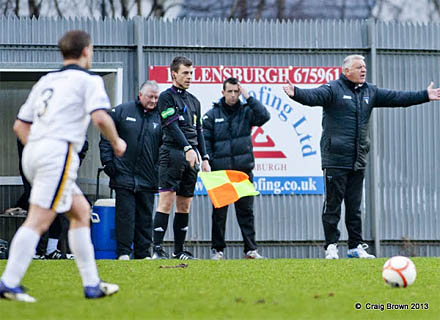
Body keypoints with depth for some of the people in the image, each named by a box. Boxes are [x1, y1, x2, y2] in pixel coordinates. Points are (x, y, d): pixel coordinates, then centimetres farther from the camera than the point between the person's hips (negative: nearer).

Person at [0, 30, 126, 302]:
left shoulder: (46, 81, 24)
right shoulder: (88, 80, 3)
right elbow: (100, 116, -13)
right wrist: (116, 142, 2)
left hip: (33, 150, 8)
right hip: (59, 150, -8)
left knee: (81, 210, 16)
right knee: (39, 219, -12)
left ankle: (92, 284, 14)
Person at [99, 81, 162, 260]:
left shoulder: (160, 118, 8)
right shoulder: (122, 112, 3)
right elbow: (106, 138, 5)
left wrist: (160, 170, 4)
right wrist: (108, 162, -3)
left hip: (147, 178, 2)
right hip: (124, 176, -2)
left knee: (145, 216, 5)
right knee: (125, 214, -3)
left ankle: (143, 252, 11)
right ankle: (123, 251, -1)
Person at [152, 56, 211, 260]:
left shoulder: (194, 101, 20)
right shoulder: (167, 97, -2)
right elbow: (172, 126, -13)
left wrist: (205, 157, 14)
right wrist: (187, 148, -22)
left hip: (191, 158, 7)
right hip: (172, 154, -7)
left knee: (184, 205, 8)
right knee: (166, 200, -13)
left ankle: (179, 250, 13)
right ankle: (157, 249, -15)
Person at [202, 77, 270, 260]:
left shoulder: (246, 111, 7)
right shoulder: (212, 115, 5)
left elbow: (264, 116, -9)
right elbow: (206, 140, 4)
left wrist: (248, 98, -10)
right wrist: (208, 163, -6)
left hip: (243, 169, 1)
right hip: (220, 171, -1)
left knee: (246, 210, 2)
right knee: (219, 212, 3)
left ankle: (250, 249, 5)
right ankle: (217, 249, 10)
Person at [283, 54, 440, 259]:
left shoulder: (370, 92, 15)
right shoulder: (333, 89, -5)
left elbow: (396, 98, 21)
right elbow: (313, 96, -22)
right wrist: (296, 93, -42)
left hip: (358, 161, 6)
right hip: (335, 160, -6)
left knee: (354, 207, 10)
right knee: (332, 204, -2)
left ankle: (356, 247, 15)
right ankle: (331, 246, 3)